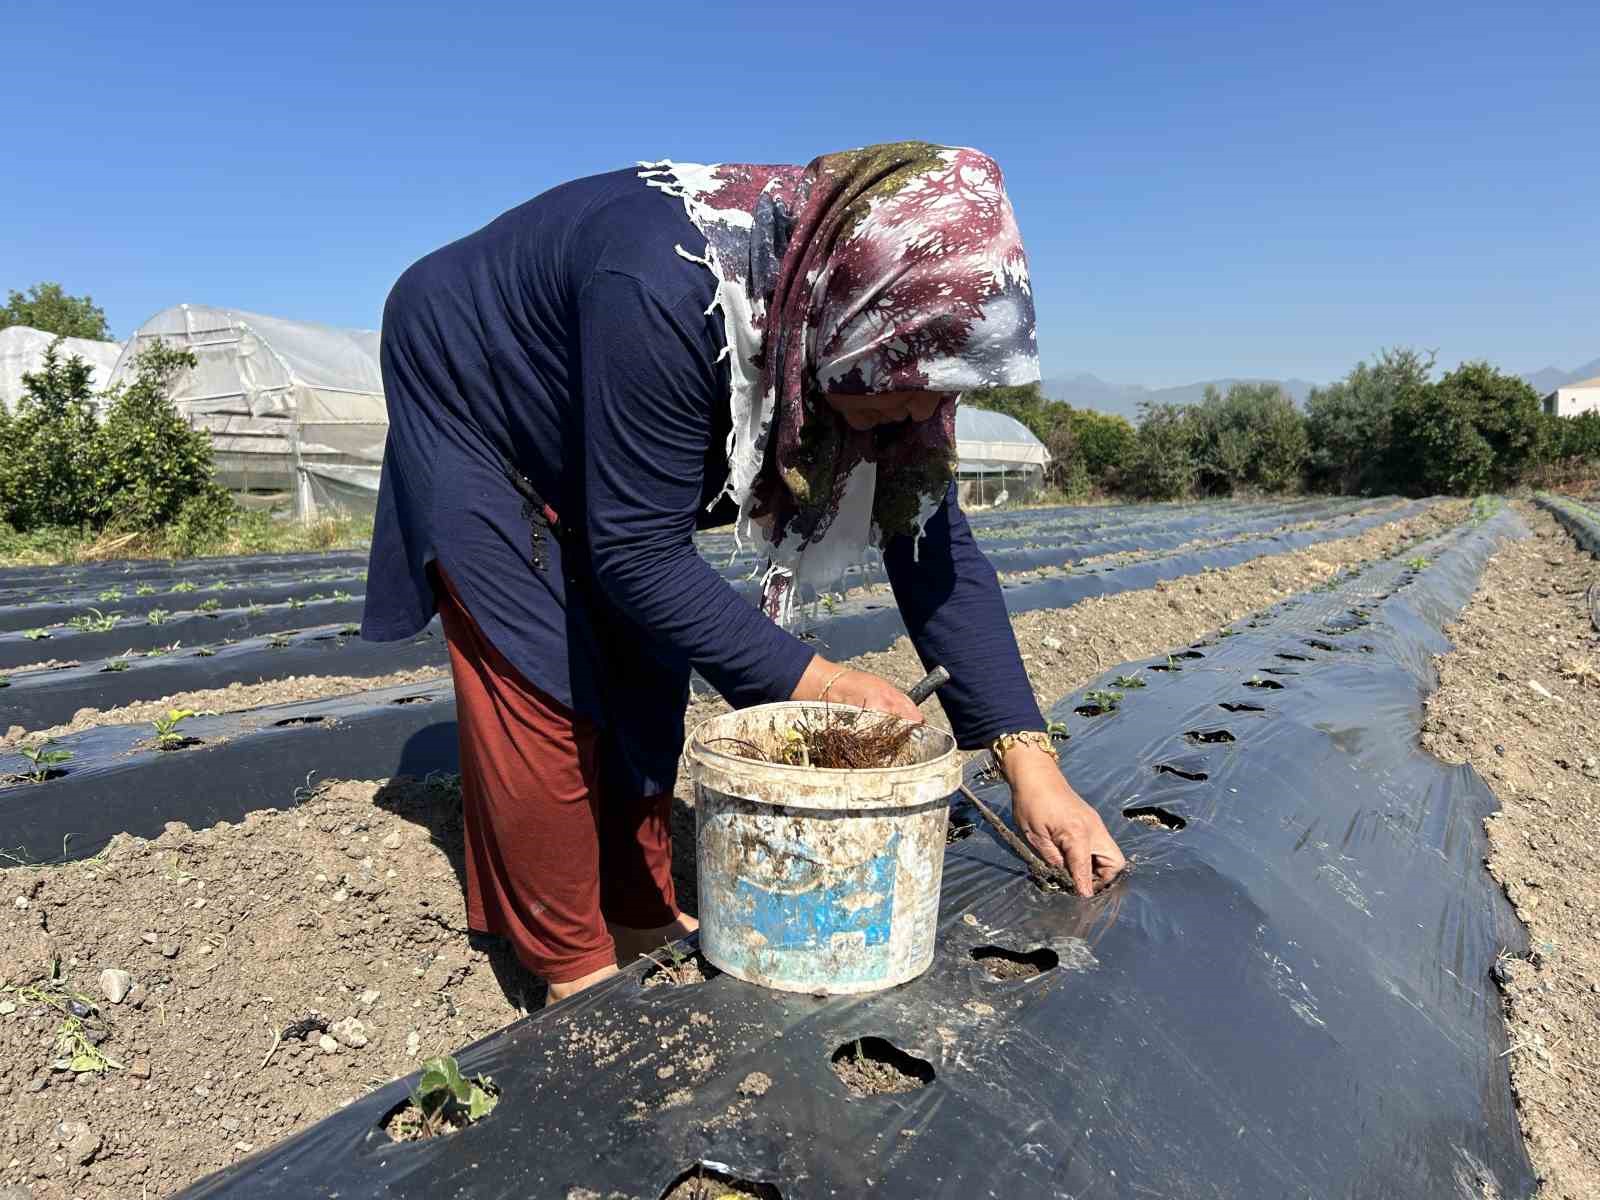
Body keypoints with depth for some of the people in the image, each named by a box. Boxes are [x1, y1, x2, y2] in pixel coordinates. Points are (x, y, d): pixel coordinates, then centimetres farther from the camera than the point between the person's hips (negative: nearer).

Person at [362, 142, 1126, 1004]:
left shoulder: (874, 339, -21)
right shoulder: (667, 296, -43)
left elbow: (932, 546, -18)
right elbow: (637, 554, -36)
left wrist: (1027, 759, -23)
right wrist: (817, 682, -34)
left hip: (584, 445, 6)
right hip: (471, 409, -6)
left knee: (643, 675, 3)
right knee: (547, 684, -11)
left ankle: (642, 919, 18)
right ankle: (572, 968, 4)